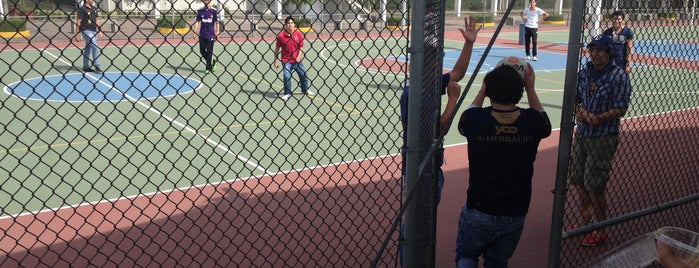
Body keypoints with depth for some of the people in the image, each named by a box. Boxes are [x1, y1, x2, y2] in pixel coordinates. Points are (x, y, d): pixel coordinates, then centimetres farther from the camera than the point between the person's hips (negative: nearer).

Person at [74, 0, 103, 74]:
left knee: (88, 50, 12)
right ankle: (97, 66, -11)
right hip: (86, 31, -7)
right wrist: (77, 34, -11)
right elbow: (78, 22, -9)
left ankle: (86, 67, 19)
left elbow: (97, 20, 19)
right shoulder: (82, 9, -9)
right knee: (95, 48, -15)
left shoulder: (94, 8, 13)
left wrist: (99, 30, 12)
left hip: (94, 31, 7)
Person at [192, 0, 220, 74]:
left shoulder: (214, 11, -2)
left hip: (210, 35, -3)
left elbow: (217, 22, 2)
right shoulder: (200, 11, 3)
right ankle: (213, 61, 28)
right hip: (202, 35, 3)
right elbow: (197, 22, 4)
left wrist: (217, 33, -2)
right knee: (202, 51, 6)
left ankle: (209, 68, 7)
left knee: (209, 52, -1)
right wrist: (195, 32, -2)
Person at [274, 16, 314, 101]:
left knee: (303, 74, 10)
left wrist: (299, 56, -11)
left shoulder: (299, 34, -3)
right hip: (286, 61, -3)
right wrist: (275, 60, -1)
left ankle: (305, 90, 34)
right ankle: (287, 93, 4)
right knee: (287, 76, -14)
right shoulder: (281, 36, -9)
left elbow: (301, 47, 3)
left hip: (297, 60, 3)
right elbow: (277, 49, 0)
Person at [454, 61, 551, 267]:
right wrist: (531, 89, 19)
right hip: (515, 214, 2)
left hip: (478, 210, -2)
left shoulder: (475, 119, -15)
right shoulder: (531, 122, -11)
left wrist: (482, 91, 18)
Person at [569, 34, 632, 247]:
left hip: (603, 138, -6)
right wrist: (580, 111, -9)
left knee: (594, 186, -2)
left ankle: (600, 231, 15)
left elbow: (620, 109, -13)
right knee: (579, 180, 15)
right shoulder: (584, 72, 5)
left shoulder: (618, 76, -13)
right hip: (581, 134, 7)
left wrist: (599, 118, -26)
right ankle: (585, 220, 36)